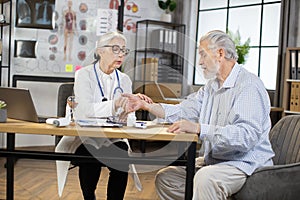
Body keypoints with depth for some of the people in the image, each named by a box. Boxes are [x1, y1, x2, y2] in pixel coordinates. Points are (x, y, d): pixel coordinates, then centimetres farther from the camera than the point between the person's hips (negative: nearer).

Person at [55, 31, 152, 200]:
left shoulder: (124, 80, 11)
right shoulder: (84, 75, -2)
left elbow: (127, 118, 2)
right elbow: (86, 110, -22)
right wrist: (114, 105, -37)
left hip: (113, 140, 3)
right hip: (84, 139, -2)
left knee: (122, 157, -28)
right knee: (91, 156, -32)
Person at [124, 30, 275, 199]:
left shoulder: (250, 86, -16)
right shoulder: (211, 86, 15)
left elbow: (247, 135, -29)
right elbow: (183, 111, 11)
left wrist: (199, 128, -34)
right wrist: (145, 105, 1)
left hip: (247, 163, -9)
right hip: (213, 160, 9)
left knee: (205, 178, -36)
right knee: (165, 177, 5)